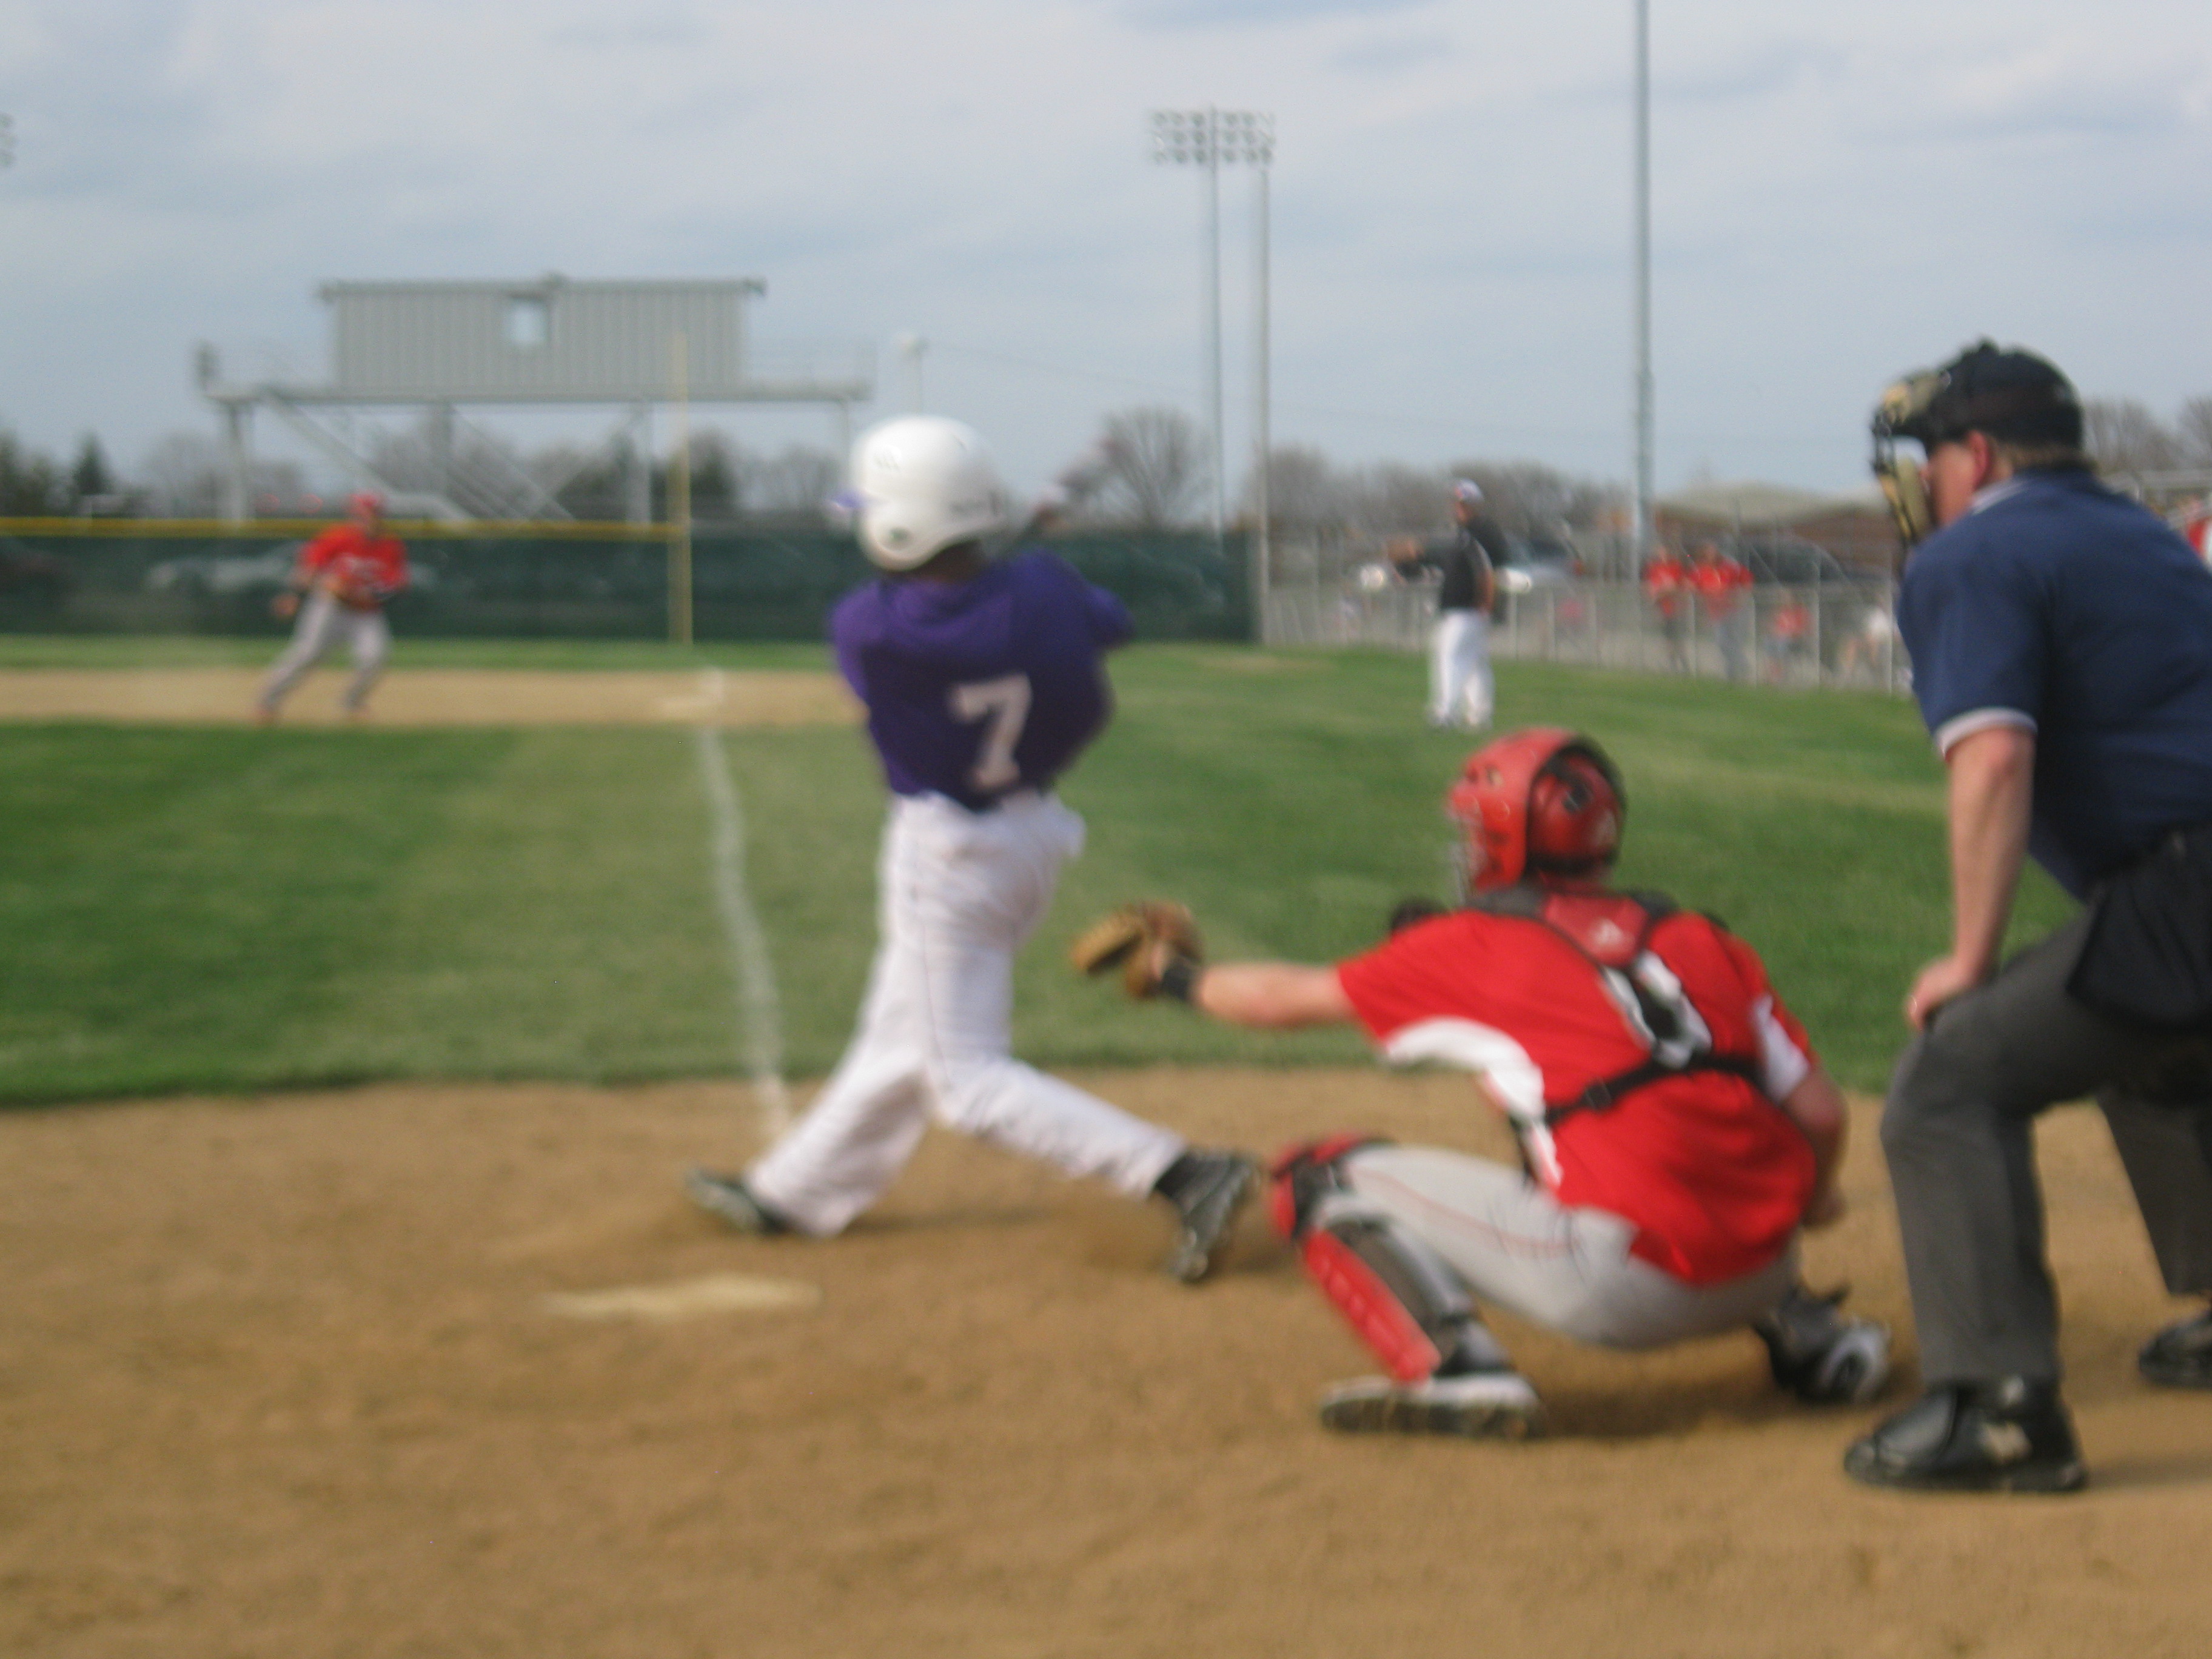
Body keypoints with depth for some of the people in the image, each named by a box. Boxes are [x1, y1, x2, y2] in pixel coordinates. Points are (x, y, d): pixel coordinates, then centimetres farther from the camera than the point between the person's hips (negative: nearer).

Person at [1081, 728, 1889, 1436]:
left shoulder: (1473, 945, 5)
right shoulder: (1702, 941, 14)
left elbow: (1283, 1000, 16)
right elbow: (1820, 1111, 10)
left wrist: (1178, 976, 35)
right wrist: (1812, 1197, 33)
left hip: (1618, 1283, -5)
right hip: (1757, 1269, 6)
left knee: (1321, 1179, 6)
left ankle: (1461, 1371, -12)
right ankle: (1809, 1331, 23)